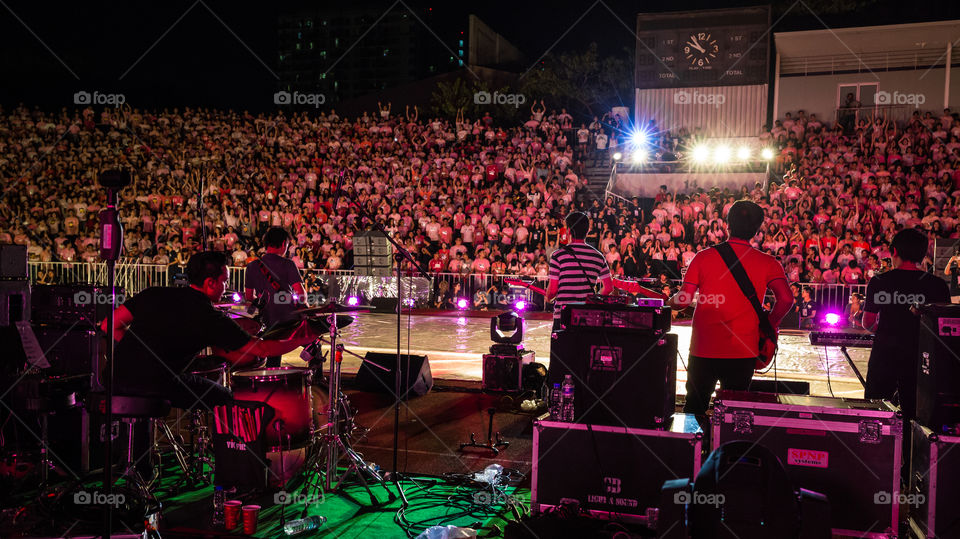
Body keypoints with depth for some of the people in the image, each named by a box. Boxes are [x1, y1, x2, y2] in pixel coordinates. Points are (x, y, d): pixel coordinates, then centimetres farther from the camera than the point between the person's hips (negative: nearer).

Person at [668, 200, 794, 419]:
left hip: (703, 350, 0)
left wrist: (670, 302, 16)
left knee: (694, 409, 16)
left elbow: (684, 300, -6)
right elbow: (786, 299, -14)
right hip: (743, 352, 0)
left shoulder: (704, 257, -3)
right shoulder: (768, 263, -3)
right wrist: (768, 327, 3)